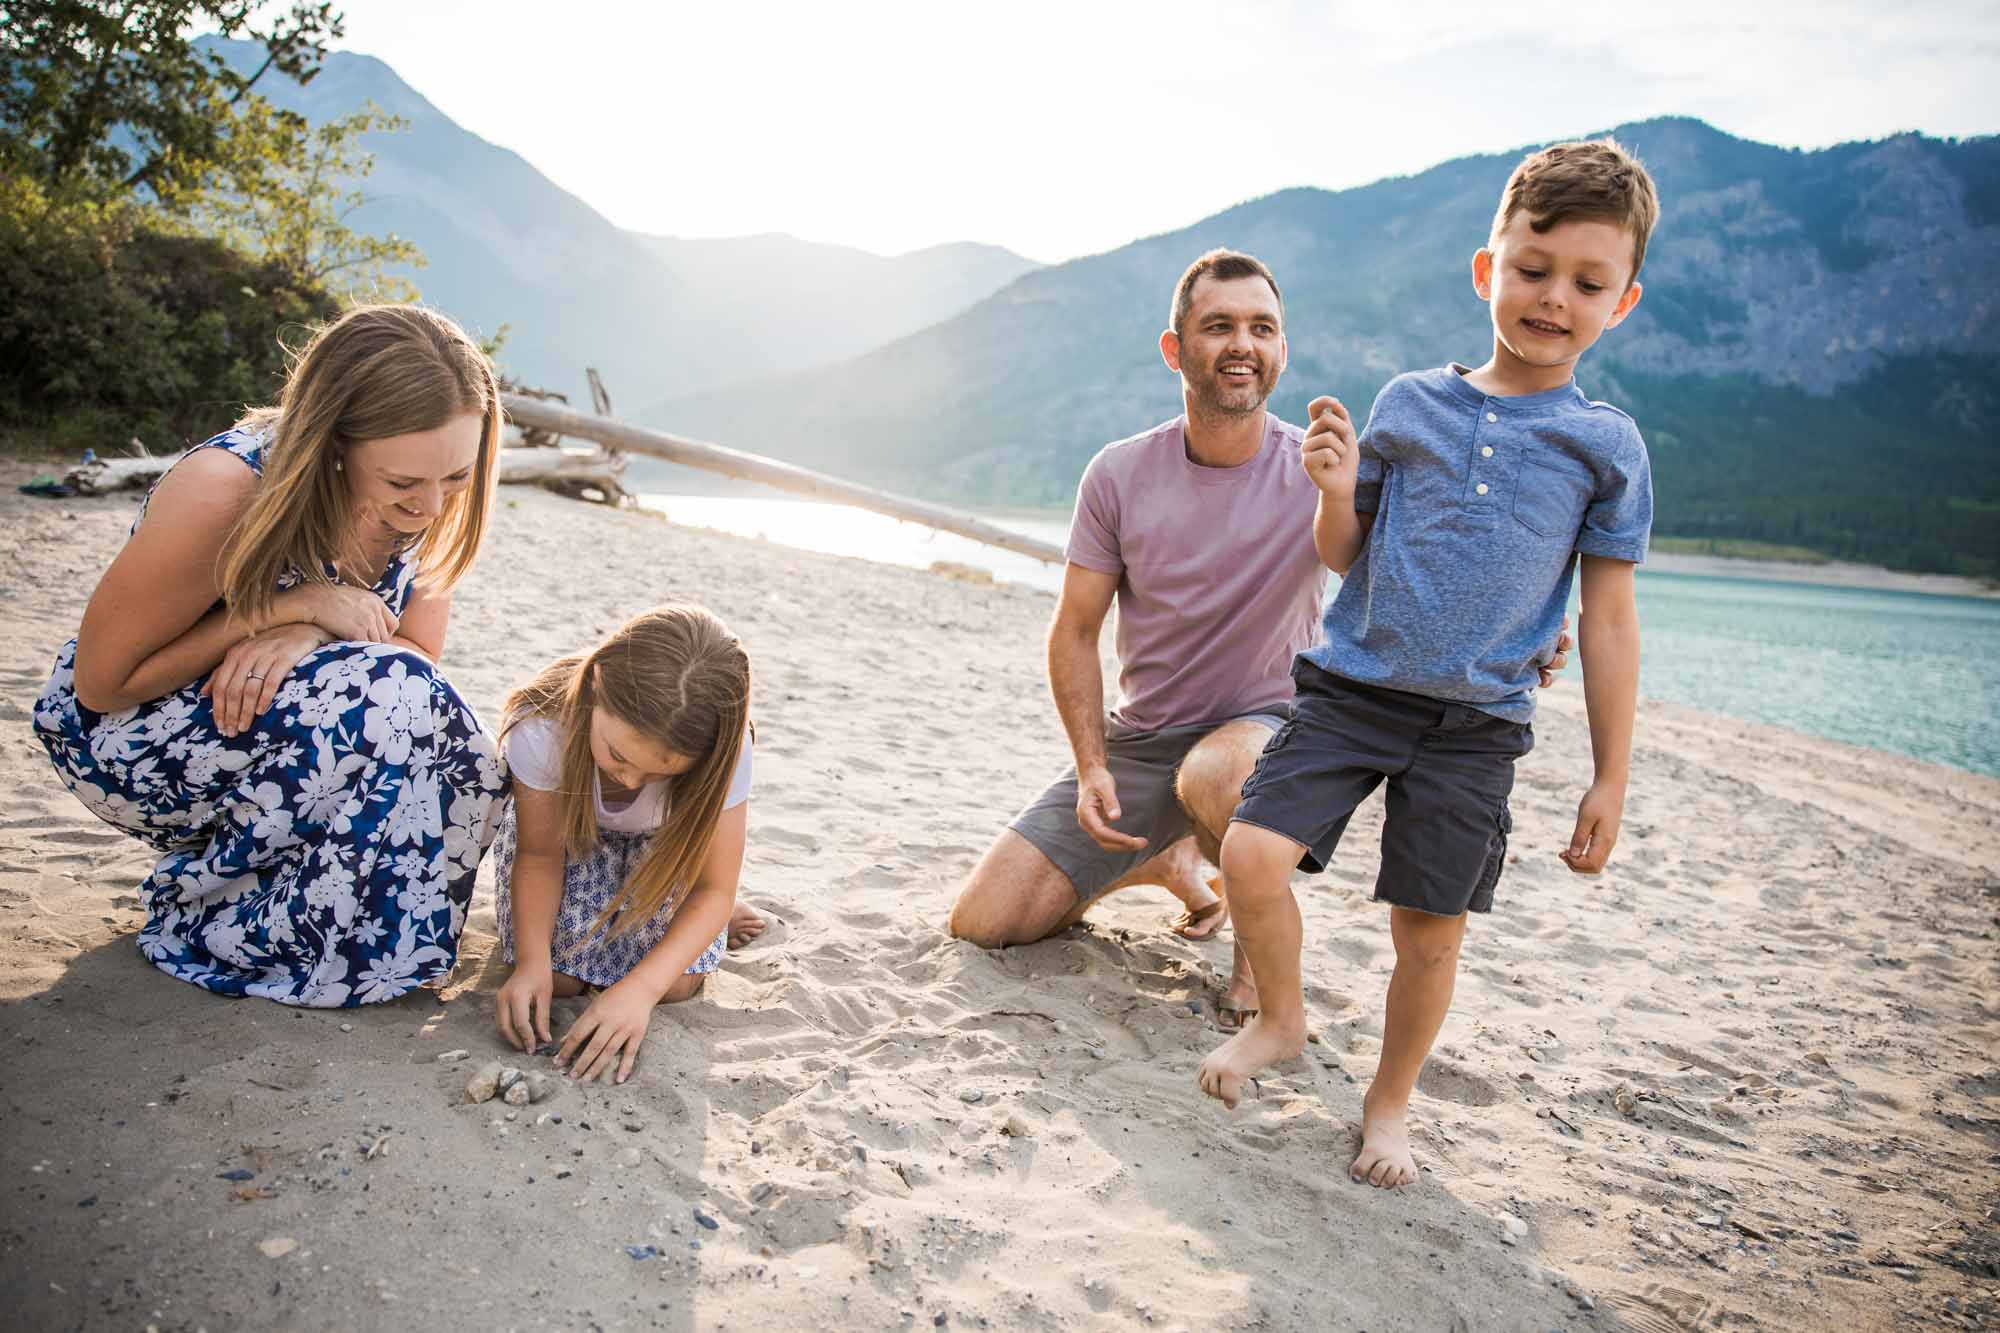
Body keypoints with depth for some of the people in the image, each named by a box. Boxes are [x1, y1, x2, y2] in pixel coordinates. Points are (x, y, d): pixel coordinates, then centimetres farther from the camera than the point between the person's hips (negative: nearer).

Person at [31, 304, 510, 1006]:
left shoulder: (433, 499, -14)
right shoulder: (226, 487, -30)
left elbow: (419, 657, -7)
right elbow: (103, 682, -19)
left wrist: (306, 639, -29)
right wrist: (299, 605, -29)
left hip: (277, 726, 5)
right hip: (125, 741, -5)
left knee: (462, 770, -22)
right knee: (389, 697, -31)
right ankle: (212, 923, -12)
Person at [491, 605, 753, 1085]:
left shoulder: (719, 751, -37)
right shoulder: (542, 726, -37)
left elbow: (715, 888, -29)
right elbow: (539, 854, -22)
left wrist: (640, 988, -43)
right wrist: (531, 961, -38)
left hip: (664, 841, 0)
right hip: (566, 826, 0)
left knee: (677, 984, -16)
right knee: (557, 976, -18)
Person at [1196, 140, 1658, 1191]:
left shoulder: (1606, 444, 1)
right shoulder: (1409, 403, 3)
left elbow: (1608, 620, 4)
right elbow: (1345, 555, 10)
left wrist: (1610, 778, 4)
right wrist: (1335, 488, -13)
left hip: (1475, 725, -1)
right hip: (1354, 686, 1)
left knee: (1428, 934, 4)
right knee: (1251, 852, -13)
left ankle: (1388, 1102, 30)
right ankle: (1281, 1019, 16)